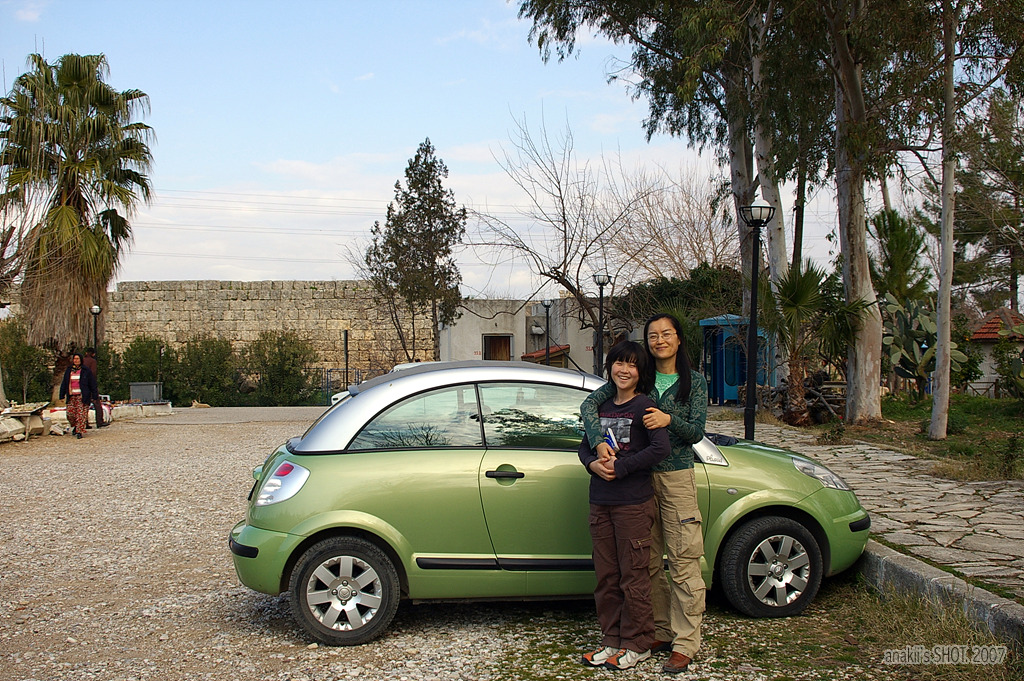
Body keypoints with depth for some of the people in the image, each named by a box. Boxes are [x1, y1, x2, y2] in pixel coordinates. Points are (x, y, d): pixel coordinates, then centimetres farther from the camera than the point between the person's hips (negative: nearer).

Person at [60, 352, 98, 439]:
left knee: (81, 414, -8)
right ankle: (75, 426, 26)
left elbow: (92, 384, 2)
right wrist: (62, 395, 11)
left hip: (82, 396, -3)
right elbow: (64, 383, 16)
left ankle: (79, 431, -4)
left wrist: (94, 396, -2)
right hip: (71, 396, 3)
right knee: (70, 414, 0)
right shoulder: (68, 370, 12)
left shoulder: (86, 371, 2)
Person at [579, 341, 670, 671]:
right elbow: (585, 445, 17)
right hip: (600, 502, 6)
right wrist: (594, 464, -5)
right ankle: (612, 640, 23)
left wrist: (620, 466, -16)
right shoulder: (603, 406, 13)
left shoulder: (644, 406, -6)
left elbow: (661, 448, -17)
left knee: (633, 577, 1)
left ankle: (637, 644, 14)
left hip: (633, 503, -6)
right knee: (606, 577, 11)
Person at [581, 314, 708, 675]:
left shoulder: (694, 382, 3)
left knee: (683, 561, -3)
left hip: (677, 476, -2)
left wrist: (670, 420, -20)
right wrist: (599, 441, -18)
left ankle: (685, 643, 5)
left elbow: (697, 432, -1)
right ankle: (662, 632, 22)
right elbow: (590, 403, -3)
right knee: (649, 562, 9)